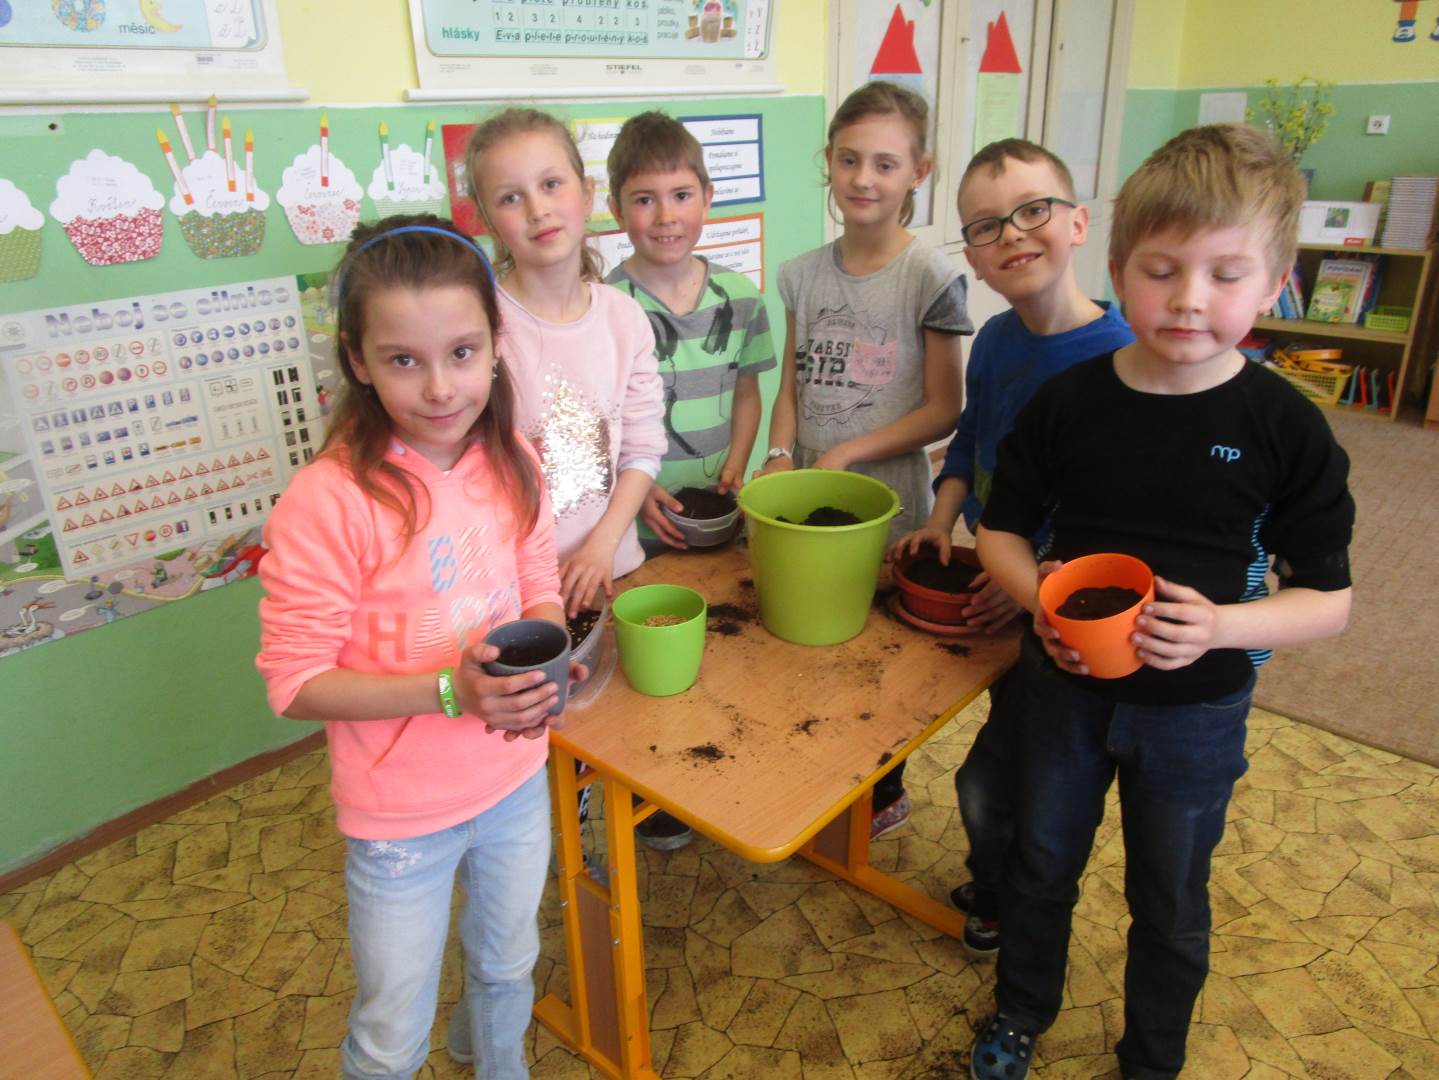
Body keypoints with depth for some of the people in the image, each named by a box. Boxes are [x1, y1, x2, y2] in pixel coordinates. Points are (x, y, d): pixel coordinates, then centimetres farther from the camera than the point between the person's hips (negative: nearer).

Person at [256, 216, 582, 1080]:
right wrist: (449, 691, -30)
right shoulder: (329, 500, -25)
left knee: (507, 968, 30)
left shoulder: (512, 464, -9)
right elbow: (294, 683, -19)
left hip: (517, 781, 5)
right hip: (404, 814, -4)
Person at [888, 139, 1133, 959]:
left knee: (989, 782, 5)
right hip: (992, 591, 7)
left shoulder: (1122, 358, -23)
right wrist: (943, 521, 2)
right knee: (1018, 759, 26)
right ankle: (1004, 883, 50)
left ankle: (1007, 906, 35)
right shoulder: (995, 342, -1)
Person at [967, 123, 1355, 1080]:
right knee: (1042, 865, 21)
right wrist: (1041, 597, -21)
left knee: (1170, 902, 19)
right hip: (1064, 686, 2)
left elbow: (1328, 597, -8)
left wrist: (1220, 627, -27)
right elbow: (1003, 530, -1)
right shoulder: (1067, 402, -11)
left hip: (1194, 711, -1)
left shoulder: (1286, 428, -14)